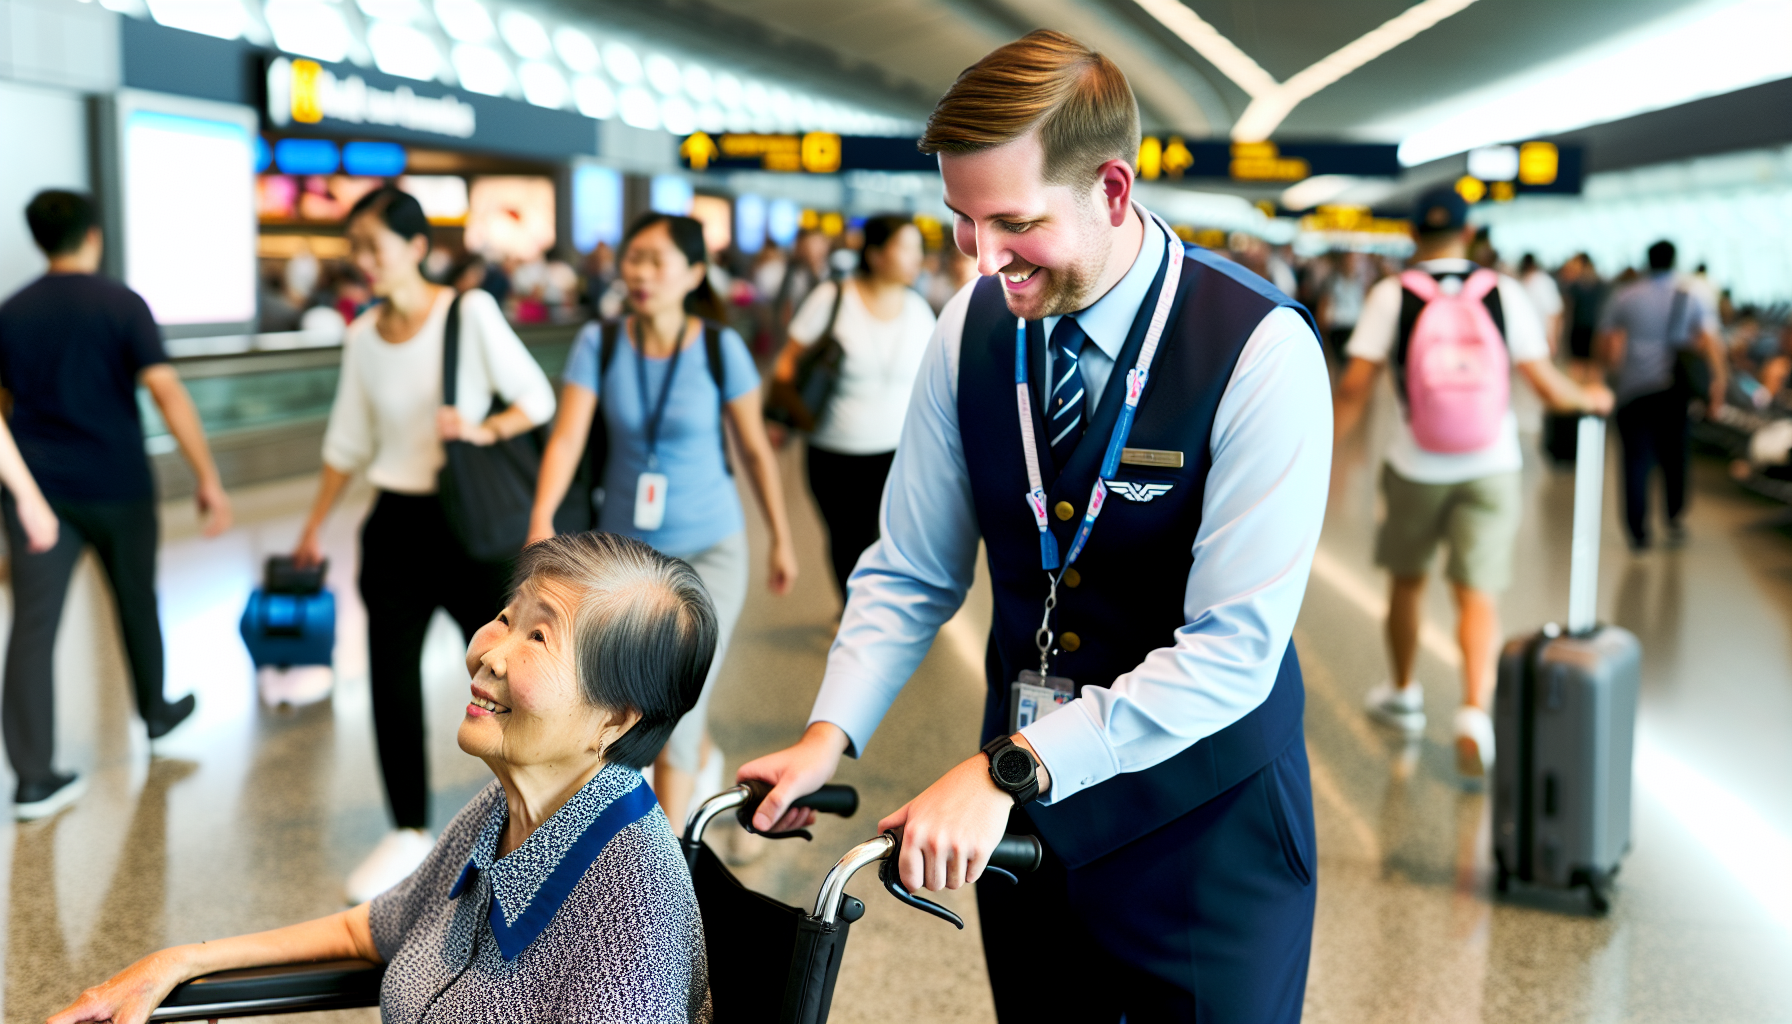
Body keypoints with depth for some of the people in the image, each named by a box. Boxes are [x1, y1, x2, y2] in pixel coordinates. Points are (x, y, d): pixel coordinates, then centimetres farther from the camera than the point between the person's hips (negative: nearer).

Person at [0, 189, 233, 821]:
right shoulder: (121, 305, -7)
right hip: (116, 485, -2)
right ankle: (156, 714, 41)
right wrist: (208, 479, -15)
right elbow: (168, 394, -16)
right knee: (136, 602, 20)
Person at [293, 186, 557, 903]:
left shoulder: (470, 311, -8)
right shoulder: (362, 335, 5)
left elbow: (537, 398, -6)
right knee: (392, 681, 4)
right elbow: (350, 441, 16)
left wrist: (484, 430, -24)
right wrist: (314, 526, 20)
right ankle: (409, 832, 18)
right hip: (396, 523, 4)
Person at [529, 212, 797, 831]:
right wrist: (541, 519, -34)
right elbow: (567, 438, -18)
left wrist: (782, 540, 5)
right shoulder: (598, 344, -10)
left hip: (708, 551, -3)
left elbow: (755, 449, -3)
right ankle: (705, 758, 56)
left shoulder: (721, 349, -12)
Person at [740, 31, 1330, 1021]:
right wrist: (830, 733, -13)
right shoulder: (972, 327, -5)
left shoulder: (1263, 351, -20)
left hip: (1206, 827, -4)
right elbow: (910, 573, 3)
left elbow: (1235, 649, -24)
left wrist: (1009, 766, -29)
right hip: (1022, 807, 4)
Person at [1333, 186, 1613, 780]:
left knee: (1407, 580, 19)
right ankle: (1476, 712, -18)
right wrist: (1590, 398, 20)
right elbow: (1548, 388, -1)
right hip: (1492, 467, 0)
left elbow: (1354, 388, -11)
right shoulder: (1505, 293, -2)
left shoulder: (1390, 295, -5)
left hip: (1416, 467, 0)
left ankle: (1403, 696, 34)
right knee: (1477, 593, 0)